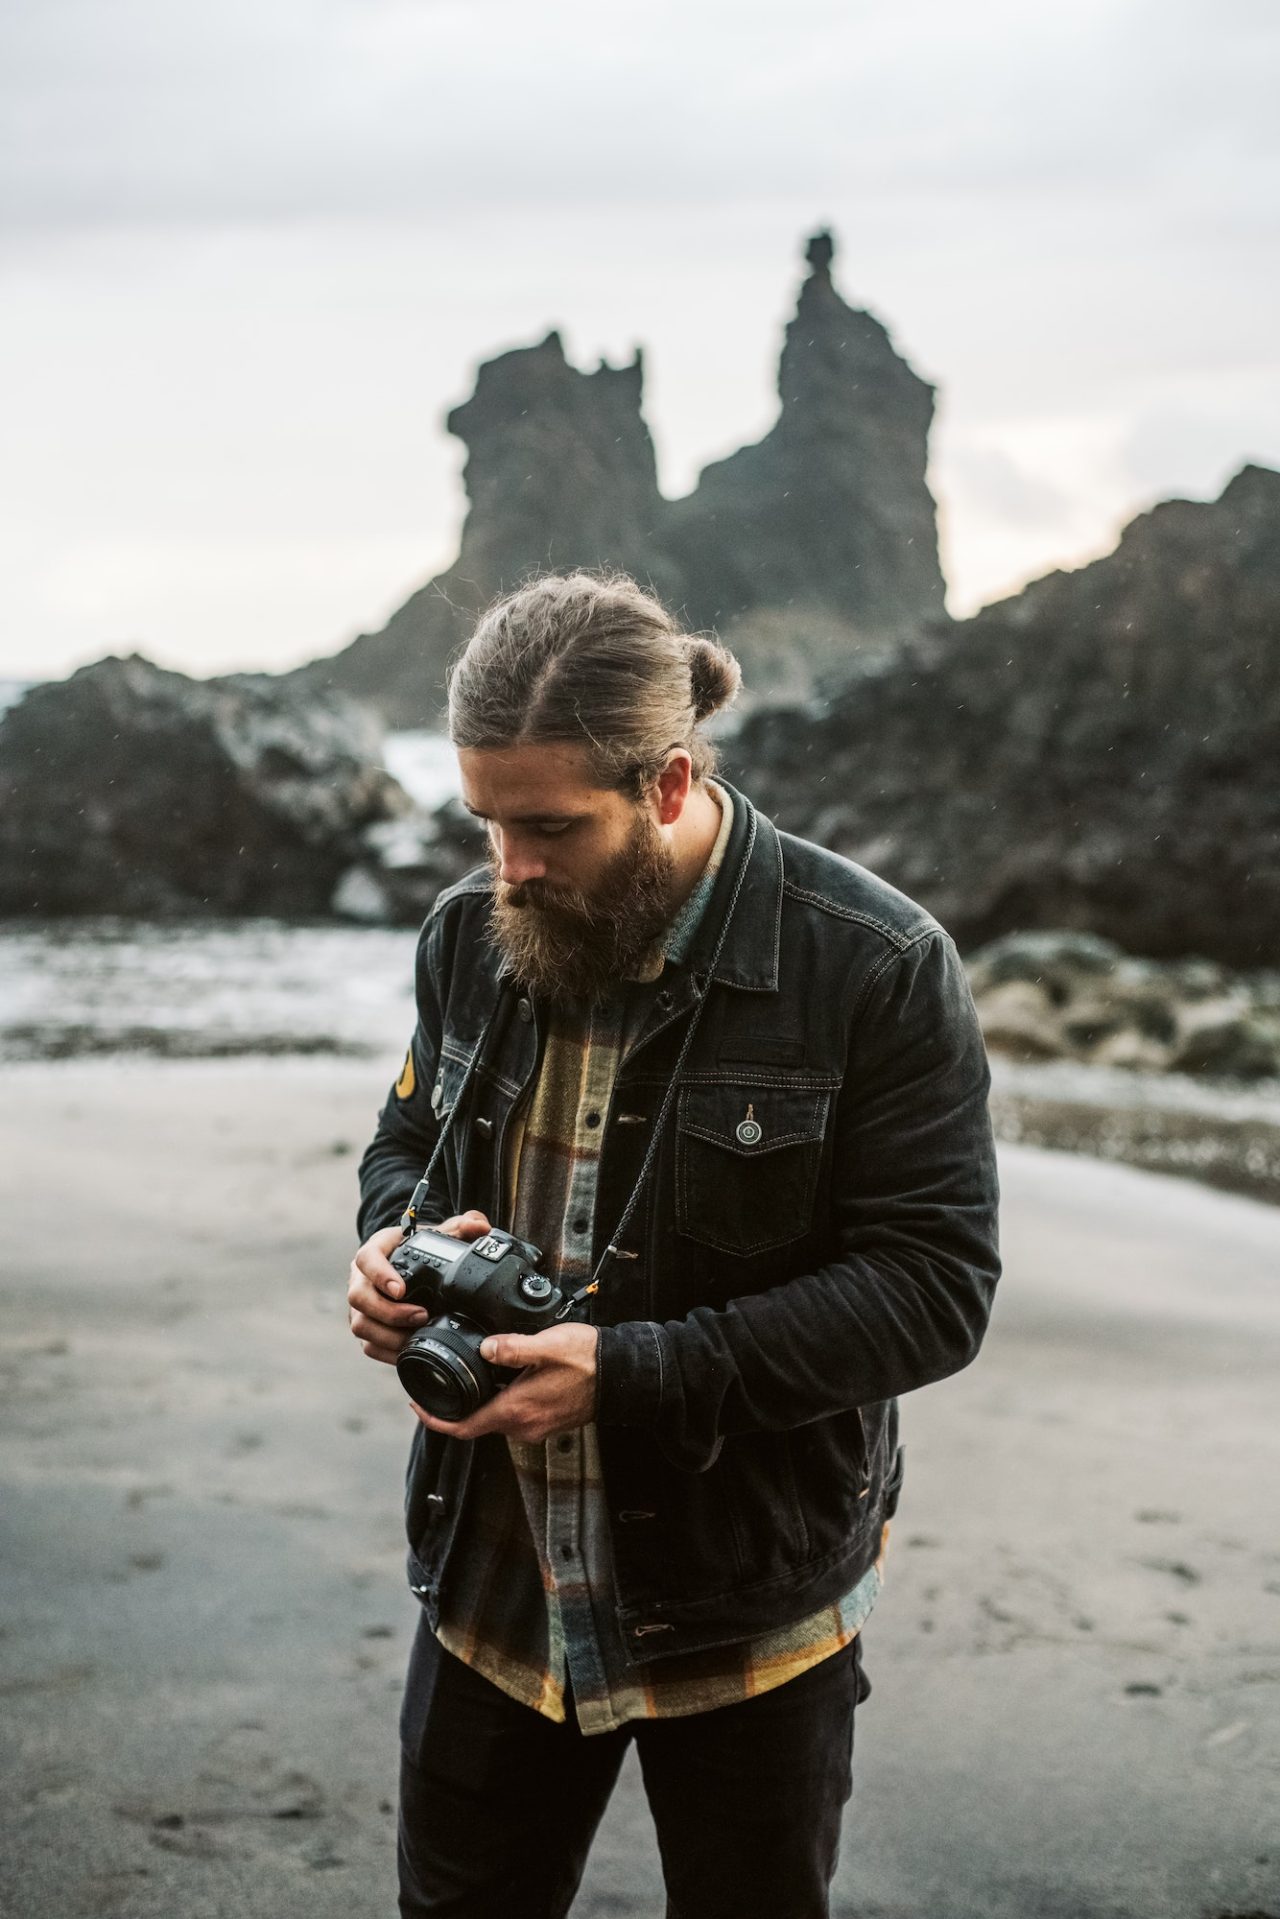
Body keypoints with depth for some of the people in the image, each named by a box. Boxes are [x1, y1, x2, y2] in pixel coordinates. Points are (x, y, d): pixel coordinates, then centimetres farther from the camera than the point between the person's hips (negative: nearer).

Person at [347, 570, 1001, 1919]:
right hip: (492, 1577, 5)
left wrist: (632, 1372, -27)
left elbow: (935, 1286, -19)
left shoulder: (876, 969, -17)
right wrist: (404, 1241, -10)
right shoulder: (470, 933, 0)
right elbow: (408, 1141, 16)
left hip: (748, 1602, -4)